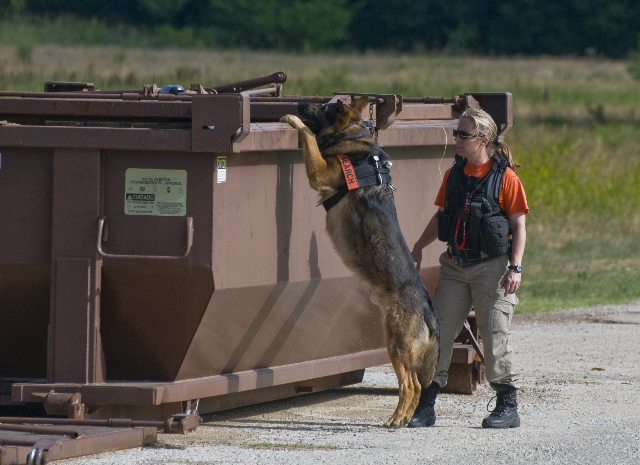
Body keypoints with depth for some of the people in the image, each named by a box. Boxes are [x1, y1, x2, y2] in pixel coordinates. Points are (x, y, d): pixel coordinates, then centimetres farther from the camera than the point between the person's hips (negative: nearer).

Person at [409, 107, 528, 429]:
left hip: (491, 265, -5)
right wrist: (419, 247, 13)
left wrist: (515, 267, -13)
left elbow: (519, 225, -6)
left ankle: (508, 406, 7)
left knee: (494, 336, -4)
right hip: (455, 264, 5)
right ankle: (426, 405, 4)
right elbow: (441, 216, 21)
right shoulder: (454, 174, 10)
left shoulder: (504, 177, -7)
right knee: (439, 332, 1)